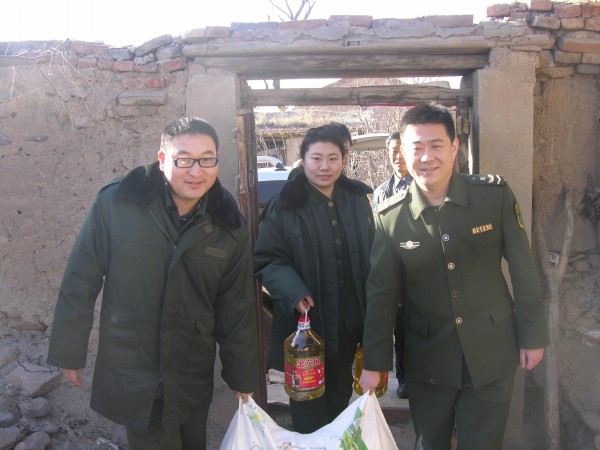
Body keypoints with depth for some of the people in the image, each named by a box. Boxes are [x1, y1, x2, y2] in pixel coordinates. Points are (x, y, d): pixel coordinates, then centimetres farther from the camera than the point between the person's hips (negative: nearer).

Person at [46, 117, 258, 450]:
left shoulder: (228, 226, -6)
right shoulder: (115, 203, -15)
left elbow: (236, 309, 1)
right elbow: (80, 282, -6)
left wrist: (242, 377, 6)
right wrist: (68, 351, 1)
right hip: (132, 375, -2)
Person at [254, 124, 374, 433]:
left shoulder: (358, 198, 4)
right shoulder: (284, 206, -9)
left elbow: (375, 253, 9)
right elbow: (267, 260, -11)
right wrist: (294, 294, -28)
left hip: (350, 320, 4)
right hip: (306, 322, -4)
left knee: (341, 392, 22)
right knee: (309, 406, 11)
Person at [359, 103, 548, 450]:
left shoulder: (496, 194, -11)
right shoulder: (390, 217, -10)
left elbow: (523, 268, -3)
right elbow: (381, 294, -4)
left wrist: (533, 335, 1)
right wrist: (374, 363, -1)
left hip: (492, 353, 0)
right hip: (427, 359, 1)